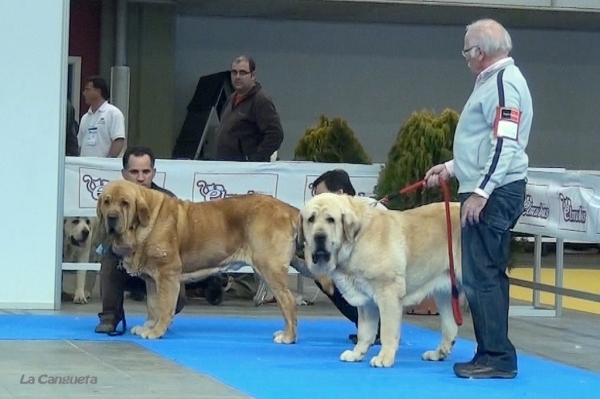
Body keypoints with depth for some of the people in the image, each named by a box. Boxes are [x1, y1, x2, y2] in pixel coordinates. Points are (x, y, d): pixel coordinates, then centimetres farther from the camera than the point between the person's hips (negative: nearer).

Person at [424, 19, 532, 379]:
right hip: (491, 192, 11)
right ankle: (493, 354, 16)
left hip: (493, 193, -11)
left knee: (482, 276, -12)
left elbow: (505, 145, -22)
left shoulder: (504, 83, -14)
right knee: (488, 275, 12)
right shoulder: (494, 81, 19)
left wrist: (480, 192, -25)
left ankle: (497, 358, -10)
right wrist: (451, 169, 29)